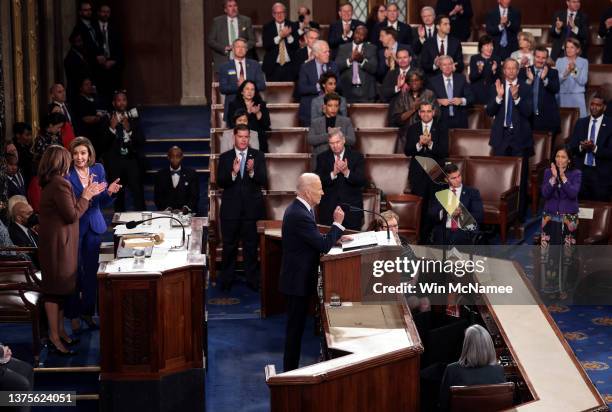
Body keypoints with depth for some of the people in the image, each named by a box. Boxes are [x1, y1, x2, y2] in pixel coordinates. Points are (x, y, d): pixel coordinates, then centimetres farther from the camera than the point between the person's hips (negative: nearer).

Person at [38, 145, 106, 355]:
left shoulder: (51, 183, 11)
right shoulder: (60, 184, -20)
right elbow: (72, 215, -20)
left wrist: (88, 194, 14)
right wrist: (86, 197, -6)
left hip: (58, 242, 10)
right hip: (58, 243, -10)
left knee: (59, 288, 16)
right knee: (56, 289, -5)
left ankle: (59, 331, 25)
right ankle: (55, 338, -1)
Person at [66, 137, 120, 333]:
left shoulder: (98, 169, 2)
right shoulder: (66, 174, -13)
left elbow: (103, 203, 8)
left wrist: (110, 192, -12)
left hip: (94, 226, 5)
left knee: (91, 270, 11)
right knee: (74, 271, 2)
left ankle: (88, 312, 24)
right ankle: (74, 315, 13)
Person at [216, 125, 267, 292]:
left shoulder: (258, 156, 1)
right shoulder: (225, 157, 2)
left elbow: (264, 181, -7)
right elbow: (220, 183, -7)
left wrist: (252, 171, -27)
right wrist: (233, 173, -24)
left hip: (252, 208, 0)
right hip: (231, 209, 0)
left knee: (251, 246, 6)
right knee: (229, 246, 9)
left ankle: (252, 280, 16)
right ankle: (226, 280, 18)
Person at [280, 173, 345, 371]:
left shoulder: (298, 208, 8)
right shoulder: (300, 215, -25)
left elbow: (316, 240, 16)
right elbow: (323, 246, -23)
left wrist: (336, 237, 4)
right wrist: (337, 223, -12)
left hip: (297, 278, 10)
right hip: (298, 280, -10)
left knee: (296, 326, 18)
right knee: (295, 327, 0)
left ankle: (290, 368, 28)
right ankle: (290, 371, 9)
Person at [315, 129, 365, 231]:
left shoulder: (356, 156, 3)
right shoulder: (322, 158, 6)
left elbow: (362, 182, -6)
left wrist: (346, 172, -22)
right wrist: (333, 173, -20)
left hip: (351, 208, 0)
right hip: (328, 209, 1)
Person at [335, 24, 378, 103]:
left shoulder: (371, 48, 9)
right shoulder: (343, 48, 12)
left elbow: (374, 68, -3)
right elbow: (337, 67, 0)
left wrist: (362, 60, -19)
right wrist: (350, 59, -15)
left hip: (366, 91, -1)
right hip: (348, 90, 1)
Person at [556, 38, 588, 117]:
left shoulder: (584, 62, 4)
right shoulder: (560, 61, 7)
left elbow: (583, 81, -5)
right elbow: (557, 80, -3)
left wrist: (574, 70, -18)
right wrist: (566, 72, -20)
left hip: (578, 97, -1)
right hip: (562, 96, 1)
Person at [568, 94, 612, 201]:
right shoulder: (580, 123, 10)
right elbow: (571, 147, 6)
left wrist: (594, 148, -22)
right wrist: (581, 147, -14)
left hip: (602, 175, -3)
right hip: (581, 171, 3)